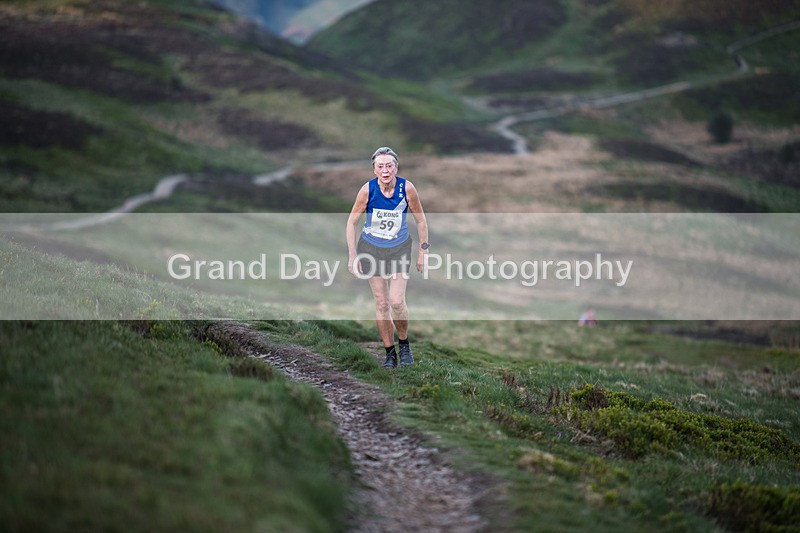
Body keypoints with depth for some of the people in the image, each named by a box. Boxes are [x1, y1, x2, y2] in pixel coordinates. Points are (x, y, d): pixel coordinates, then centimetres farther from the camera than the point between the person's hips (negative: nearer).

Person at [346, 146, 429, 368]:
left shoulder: (407, 188, -16)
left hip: (399, 248, 0)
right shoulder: (368, 190, -18)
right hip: (372, 248, 0)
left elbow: (420, 220, -2)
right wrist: (352, 256, -9)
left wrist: (423, 251, 0)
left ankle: (404, 344, 13)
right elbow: (351, 222, -7)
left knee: (397, 301, -12)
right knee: (381, 304, 0)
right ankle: (389, 352, 12)